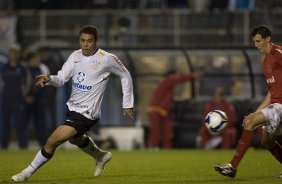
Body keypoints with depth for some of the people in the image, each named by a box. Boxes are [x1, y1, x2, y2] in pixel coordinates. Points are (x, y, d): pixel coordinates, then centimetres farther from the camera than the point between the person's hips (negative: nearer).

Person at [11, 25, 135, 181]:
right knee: (76, 139, 35)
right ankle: (101, 157, 63)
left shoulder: (107, 59, -14)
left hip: (87, 114, -8)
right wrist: (49, 79, -28)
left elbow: (125, 76, 0)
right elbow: (61, 79, -4)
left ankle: (27, 173, -3)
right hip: (72, 108, 8)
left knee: (52, 142, -16)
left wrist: (127, 104, 1)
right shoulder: (75, 56, 1)